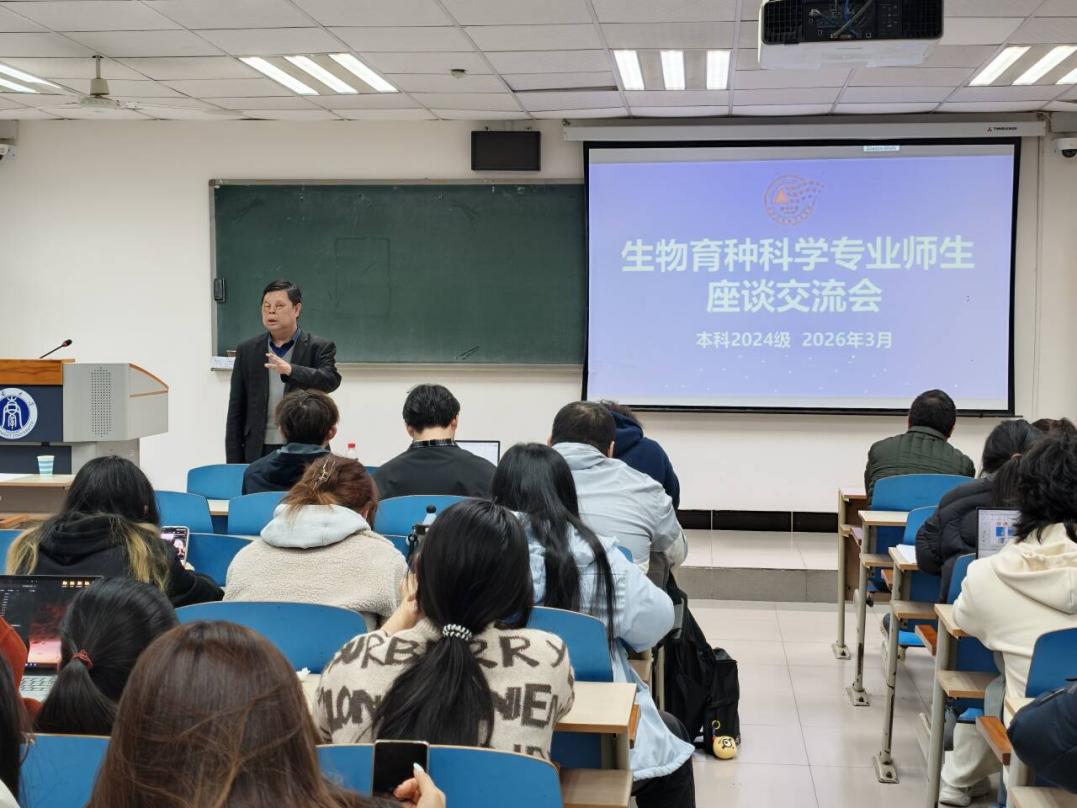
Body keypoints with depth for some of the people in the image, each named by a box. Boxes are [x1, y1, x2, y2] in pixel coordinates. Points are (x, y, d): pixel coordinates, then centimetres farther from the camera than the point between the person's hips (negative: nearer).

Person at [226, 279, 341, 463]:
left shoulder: (319, 348, 3)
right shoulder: (247, 350, 10)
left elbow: (331, 380, -17)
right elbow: (236, 411, 11)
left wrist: (290, 370, -33)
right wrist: (234, 462, 5)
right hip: (259, 453, 2)